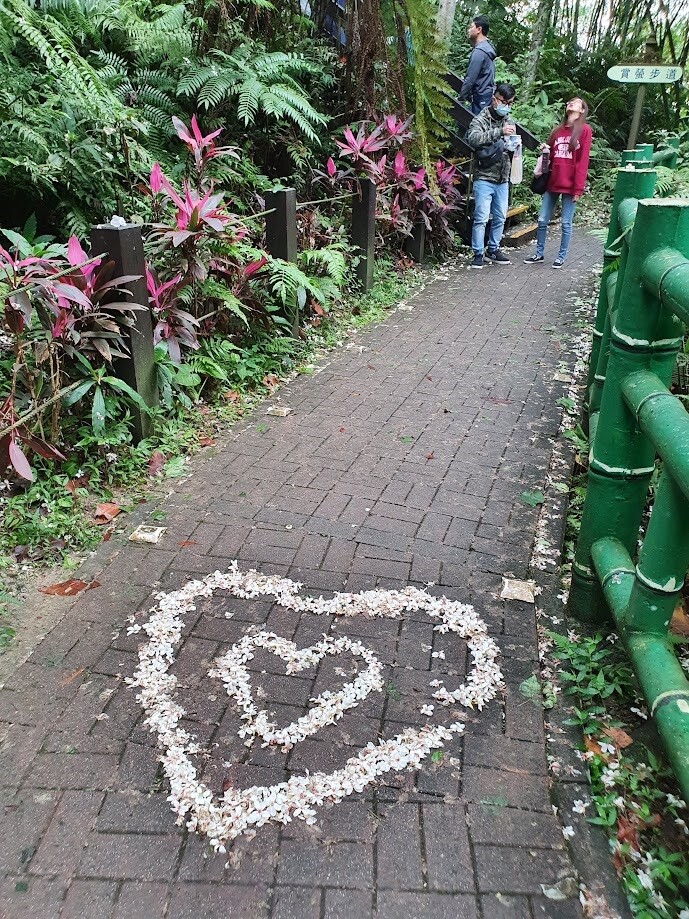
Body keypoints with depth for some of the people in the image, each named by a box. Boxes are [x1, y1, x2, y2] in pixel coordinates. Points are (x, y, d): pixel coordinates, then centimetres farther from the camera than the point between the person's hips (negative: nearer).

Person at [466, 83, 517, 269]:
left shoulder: (510, 122, 14)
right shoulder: (481, 120, -5)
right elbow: (473, 138, -26)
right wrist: (499, 132, -32)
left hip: (503, 179, 6)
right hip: (484, 178, -6)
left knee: (500, 217, 11)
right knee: (481, 218, -8)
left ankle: (493, 250, 25)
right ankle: (478, 254, 1)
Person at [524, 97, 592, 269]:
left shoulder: (584, 130, -1)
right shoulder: (557, 130, 14)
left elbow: (583, 160, -7)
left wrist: (578, 187, -13)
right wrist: (544, 150, 2)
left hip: (570, 185, -5)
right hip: (552, 183, 5)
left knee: (566, 224, 2)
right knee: (542, 221, 6)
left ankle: (561, 257, 12)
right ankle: (539, 254, 18)